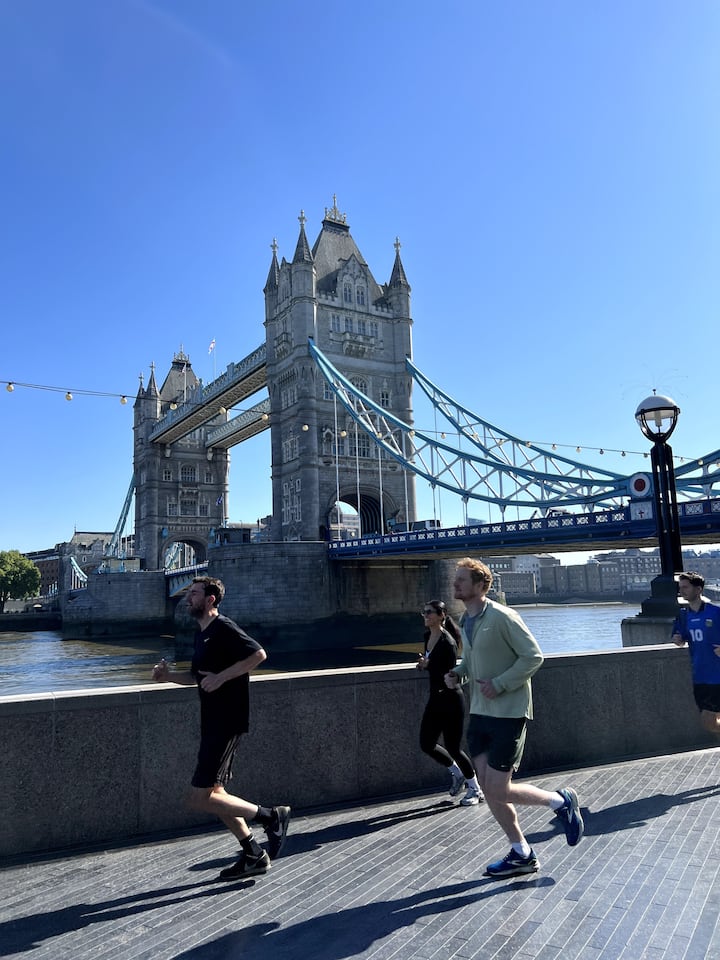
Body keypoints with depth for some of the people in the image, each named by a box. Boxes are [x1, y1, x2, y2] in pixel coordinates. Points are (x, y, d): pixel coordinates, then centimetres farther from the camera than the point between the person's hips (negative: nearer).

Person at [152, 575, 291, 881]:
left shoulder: (224, 628, -14)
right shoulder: (202, 633, 15)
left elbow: (258, 653, -26)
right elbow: (197, 676, 26)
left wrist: (221, 677, -24)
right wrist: (168, 675, 9)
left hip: (226, 723, -10)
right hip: (212, 723, 10)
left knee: (201, 799, -9)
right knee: (214, 794, 14)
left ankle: (272, 816, 4)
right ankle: (253, 856, 25)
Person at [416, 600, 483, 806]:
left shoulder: (447, 642, -20)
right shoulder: (428, 636, 4)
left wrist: (428, 666, -29)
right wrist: (424, 664, 2)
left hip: (451, 699, -8)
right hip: (435, 698, 8)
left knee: (452, 747, 2)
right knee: (426, 745, 10)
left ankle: (475, 789, 24)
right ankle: (457, 773, 33)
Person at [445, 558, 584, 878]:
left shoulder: (502, 617, -15)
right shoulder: (465, 621, 10)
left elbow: (533, 656, -15)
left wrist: (499, 685, -21)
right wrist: (457, 673, 3)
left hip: (508, 712, -8)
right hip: (479, 712, 8)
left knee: (498, 791, -5)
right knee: (488, 789, 8)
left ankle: (560, 801, 18)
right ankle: (521, 854, 25)